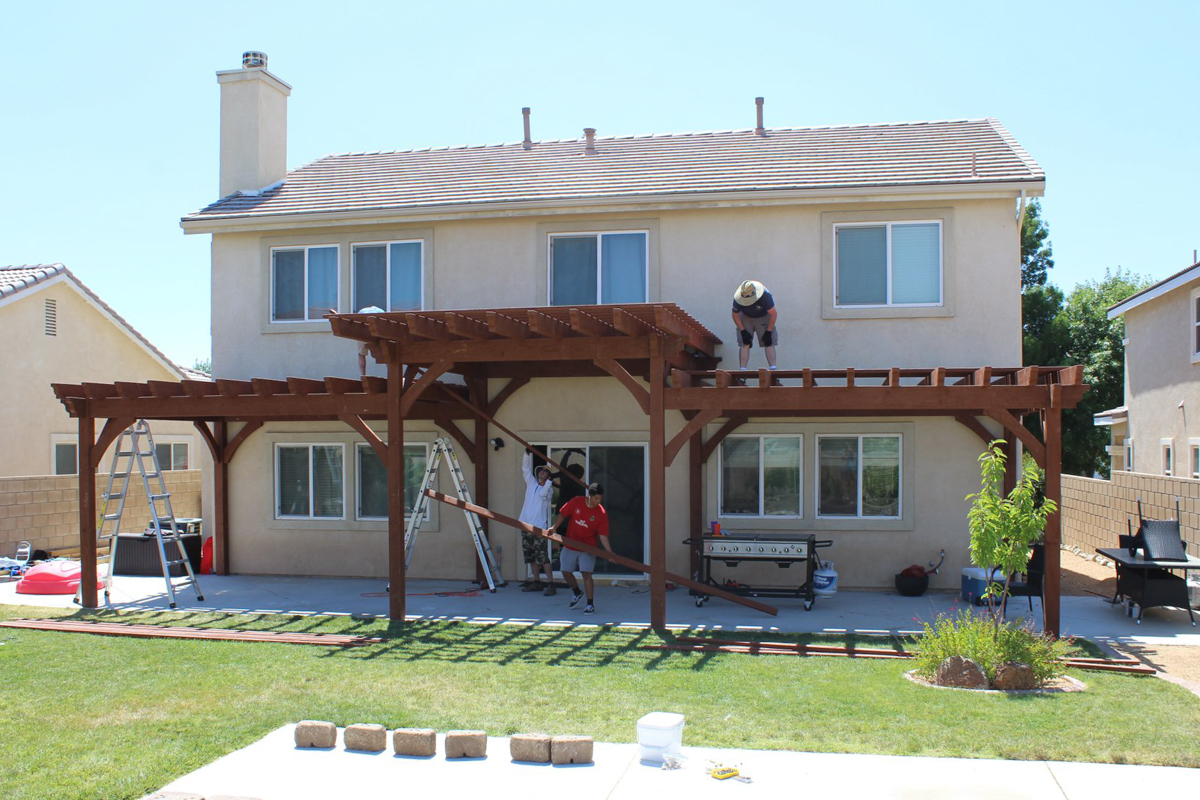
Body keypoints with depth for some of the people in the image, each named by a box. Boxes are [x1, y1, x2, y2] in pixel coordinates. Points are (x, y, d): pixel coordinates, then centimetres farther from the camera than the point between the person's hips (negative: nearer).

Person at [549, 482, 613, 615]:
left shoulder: (602, 514, -15)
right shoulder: (575, 502, -10)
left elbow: (603, 535, -14)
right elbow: (562, 514, 0)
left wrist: (609, 552, -24)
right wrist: (554, 527, -15)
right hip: (570, 546, 3)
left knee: (586, 573, -13)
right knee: (566, 572, 11)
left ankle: (590, 604, -3)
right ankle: (577, 593, 38)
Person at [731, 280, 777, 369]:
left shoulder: (765, 296, -34)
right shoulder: (738, 299, -28)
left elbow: (773, 314, -24)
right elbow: (735, 315, -11)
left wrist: (768, 332, -21)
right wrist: (743, 331, -15)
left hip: (763, 317, -1)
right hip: (746, 317, 1)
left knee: (769, 344, -12)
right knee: (745, 344, -10)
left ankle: (773, 369, -13)